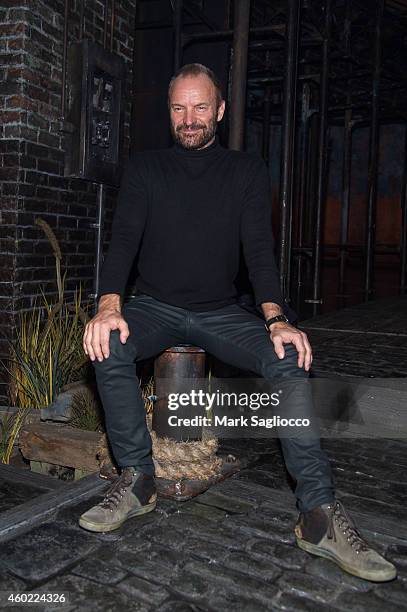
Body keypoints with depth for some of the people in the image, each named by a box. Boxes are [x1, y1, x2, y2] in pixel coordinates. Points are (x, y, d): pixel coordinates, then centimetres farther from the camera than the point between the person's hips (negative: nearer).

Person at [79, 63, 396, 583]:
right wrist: (108, 305, -26)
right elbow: (123, 241, -6)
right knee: (109, 344, -32)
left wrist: (275, 319, -21)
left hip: (221, 312, 1)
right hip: (155, 307, 0)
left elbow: (259, 249, -4)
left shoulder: (248, 172, 7)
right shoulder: (143, 169, 6)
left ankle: (319, 512, -23)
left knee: (290, 358, -26)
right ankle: (136, 481, -16)